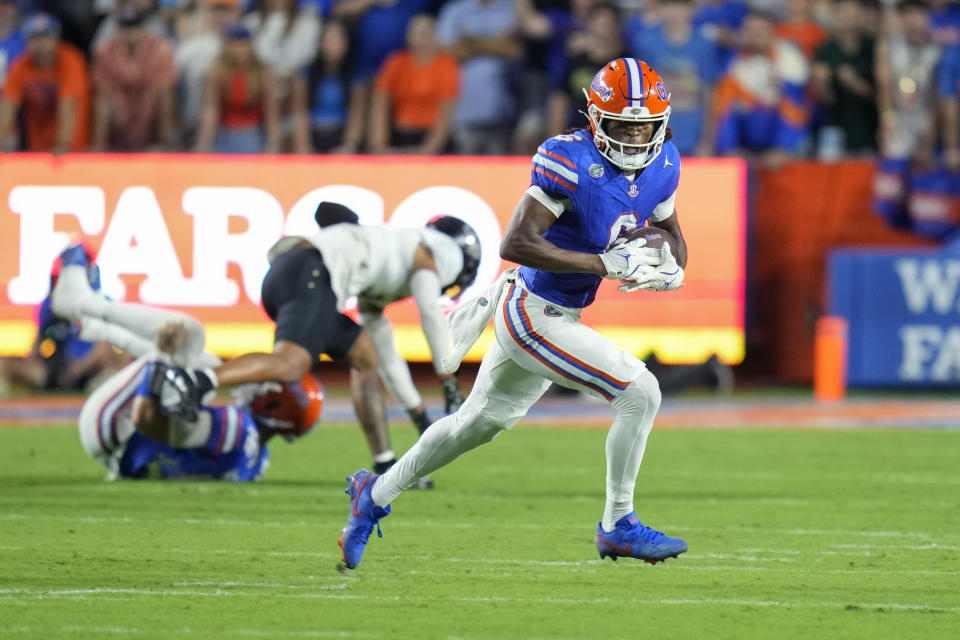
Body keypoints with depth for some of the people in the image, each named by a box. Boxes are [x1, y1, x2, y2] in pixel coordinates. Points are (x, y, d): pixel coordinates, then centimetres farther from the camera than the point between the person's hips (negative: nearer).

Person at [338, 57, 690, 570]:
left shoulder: (661, 164, 0)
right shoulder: (571, 161, -25)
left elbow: (672, 235, 16)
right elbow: (515, 243, -29)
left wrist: (671, 269, -9)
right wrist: (606, 264, -32)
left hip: (556, 316, 9)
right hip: (534, 315, -9)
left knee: (479, 423, 24)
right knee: (640, 392, -15)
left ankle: (377, 494, 40)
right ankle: (618, 525, -1)